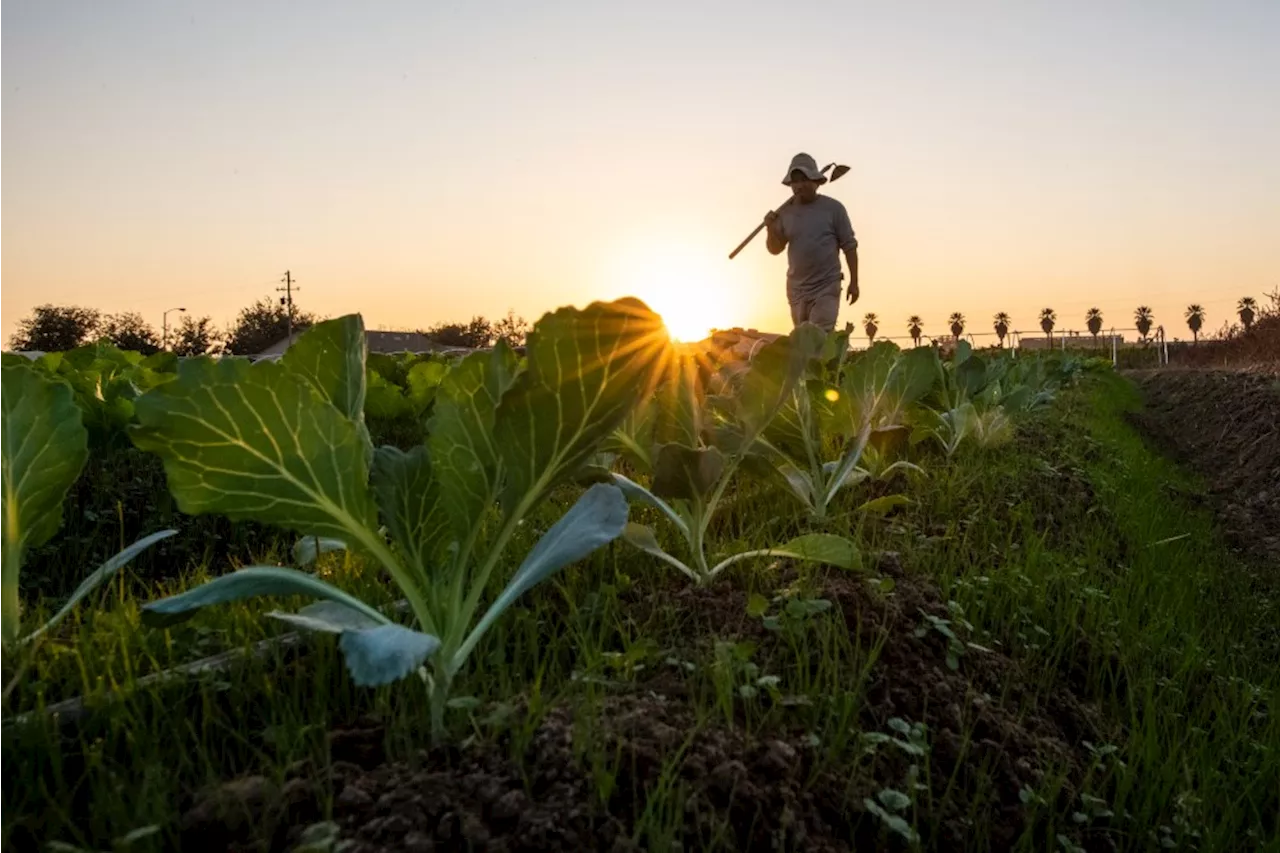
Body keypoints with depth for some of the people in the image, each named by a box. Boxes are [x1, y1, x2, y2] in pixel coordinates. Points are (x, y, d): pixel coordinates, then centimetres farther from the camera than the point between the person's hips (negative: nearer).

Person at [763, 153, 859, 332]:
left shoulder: (833, 208, -4)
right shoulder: (785, 211, 4)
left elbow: (849, 245, -1)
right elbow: (775, 249, 7)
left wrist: (854, 281, -3)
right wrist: (771, 229, -13)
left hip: (826, 287, -4)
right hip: (796, 288, 4)